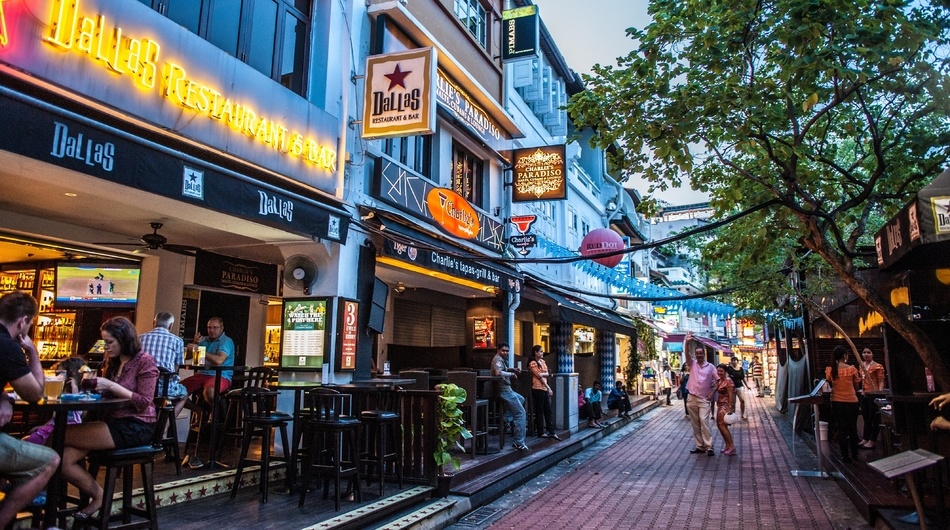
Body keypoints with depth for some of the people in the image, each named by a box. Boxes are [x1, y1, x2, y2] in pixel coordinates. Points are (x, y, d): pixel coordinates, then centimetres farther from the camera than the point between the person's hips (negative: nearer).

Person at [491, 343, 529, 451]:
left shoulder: (501, 359, 13)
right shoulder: (498, 359, -17)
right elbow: (498, 372, -35)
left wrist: (512, 369, 16)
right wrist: (511, 374, -21)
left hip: (506, 389, 11)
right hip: (504, 391, -11)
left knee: (521, 399, 34)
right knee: (520, 413, -10)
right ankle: (519, 443, -12)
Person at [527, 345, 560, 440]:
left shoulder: (542, 361, 15)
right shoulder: (533, 363, -9)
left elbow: (546, 374, 9)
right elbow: (539, 376, -12)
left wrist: (543, 374, -13)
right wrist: (548, 388, -10)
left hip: (545, 389, 8)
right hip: (538, 389, -8)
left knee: (548, 411, 7)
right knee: (539, 411, 1)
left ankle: (552, 432, 11)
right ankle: (540, 432, 10)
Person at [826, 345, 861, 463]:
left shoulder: (830, 370, -4)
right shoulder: (852, 369, -9)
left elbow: (829, 386, 3)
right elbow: (856, 387, 0)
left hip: (836, 402, 1)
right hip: (851, 402, -1)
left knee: (842, 429, 8)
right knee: (852, 428, 16)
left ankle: (845, 456, 9)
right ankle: (854, 453, 29)